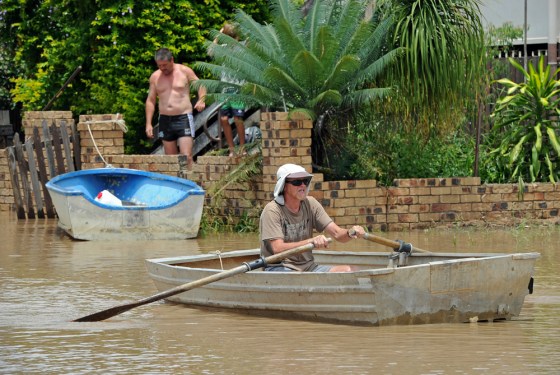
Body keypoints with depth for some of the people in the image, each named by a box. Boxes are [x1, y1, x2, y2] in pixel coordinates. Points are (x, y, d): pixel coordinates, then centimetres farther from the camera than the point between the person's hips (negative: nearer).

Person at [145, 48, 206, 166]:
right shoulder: (155, 77, 8)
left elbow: (201, 86, 7)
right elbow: (150, 101, 12)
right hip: (165, 120, 4)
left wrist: (201, 100, -15)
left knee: (186, 156, -15)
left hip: (184, 118, -4)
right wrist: (148, 124, 5)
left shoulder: (185, 71, 0)